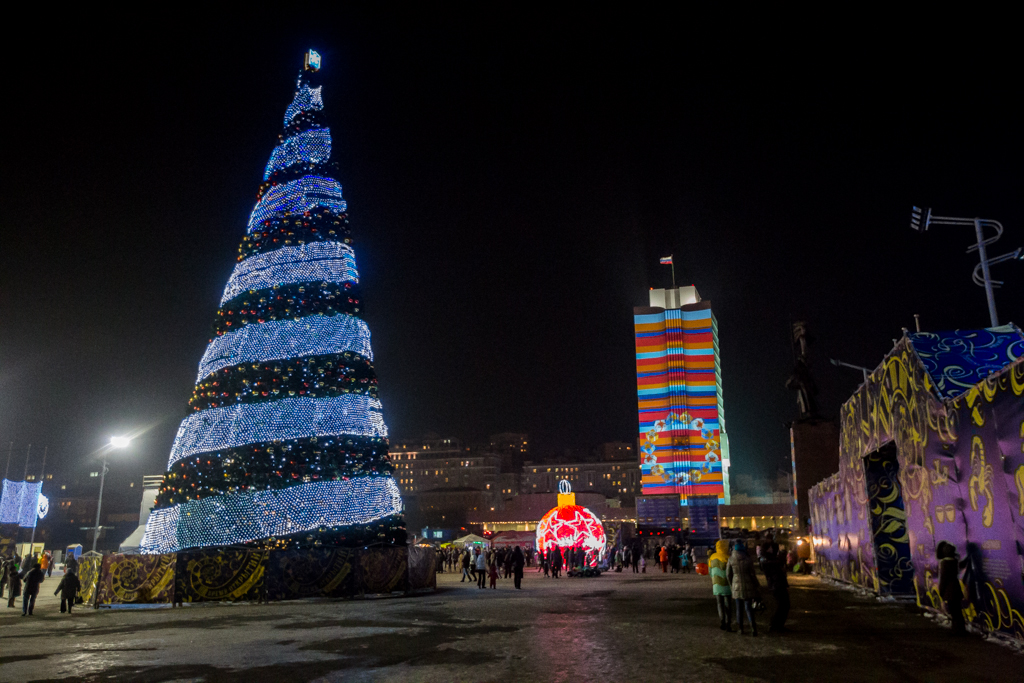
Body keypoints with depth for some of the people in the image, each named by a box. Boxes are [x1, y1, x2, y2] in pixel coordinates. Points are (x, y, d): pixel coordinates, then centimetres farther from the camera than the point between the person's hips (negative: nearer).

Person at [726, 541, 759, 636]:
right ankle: (753, 626, -13)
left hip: (736, 586, 1)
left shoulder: (731, 559, -5)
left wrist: (731, 586, 14)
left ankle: (741, 629, 16)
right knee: (748, 607, 6)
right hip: (748, 586, -1)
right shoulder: (747, 559, -10)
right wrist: (757, 586, 9)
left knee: (739, 608, 11)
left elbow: (728, 574, 0)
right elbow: (752, 574, -5)